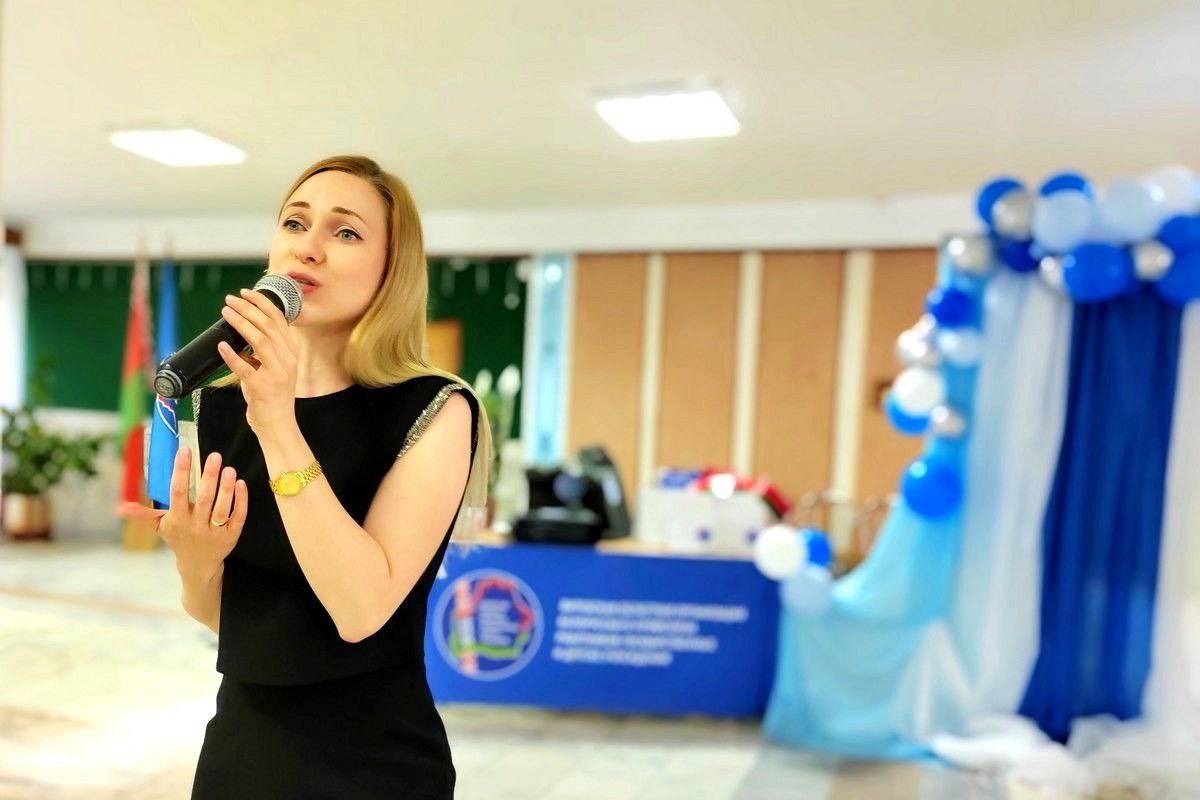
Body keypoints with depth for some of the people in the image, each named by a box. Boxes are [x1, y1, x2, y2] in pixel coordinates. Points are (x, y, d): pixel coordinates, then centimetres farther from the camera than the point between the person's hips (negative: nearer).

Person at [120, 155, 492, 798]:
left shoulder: (435, 411, -16)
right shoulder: (220, 404, -2)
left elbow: (362, 609, -27)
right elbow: (217, 615, 5)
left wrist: (279, 427, -28)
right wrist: (195, 559, -16)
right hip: (237, 747, 5)